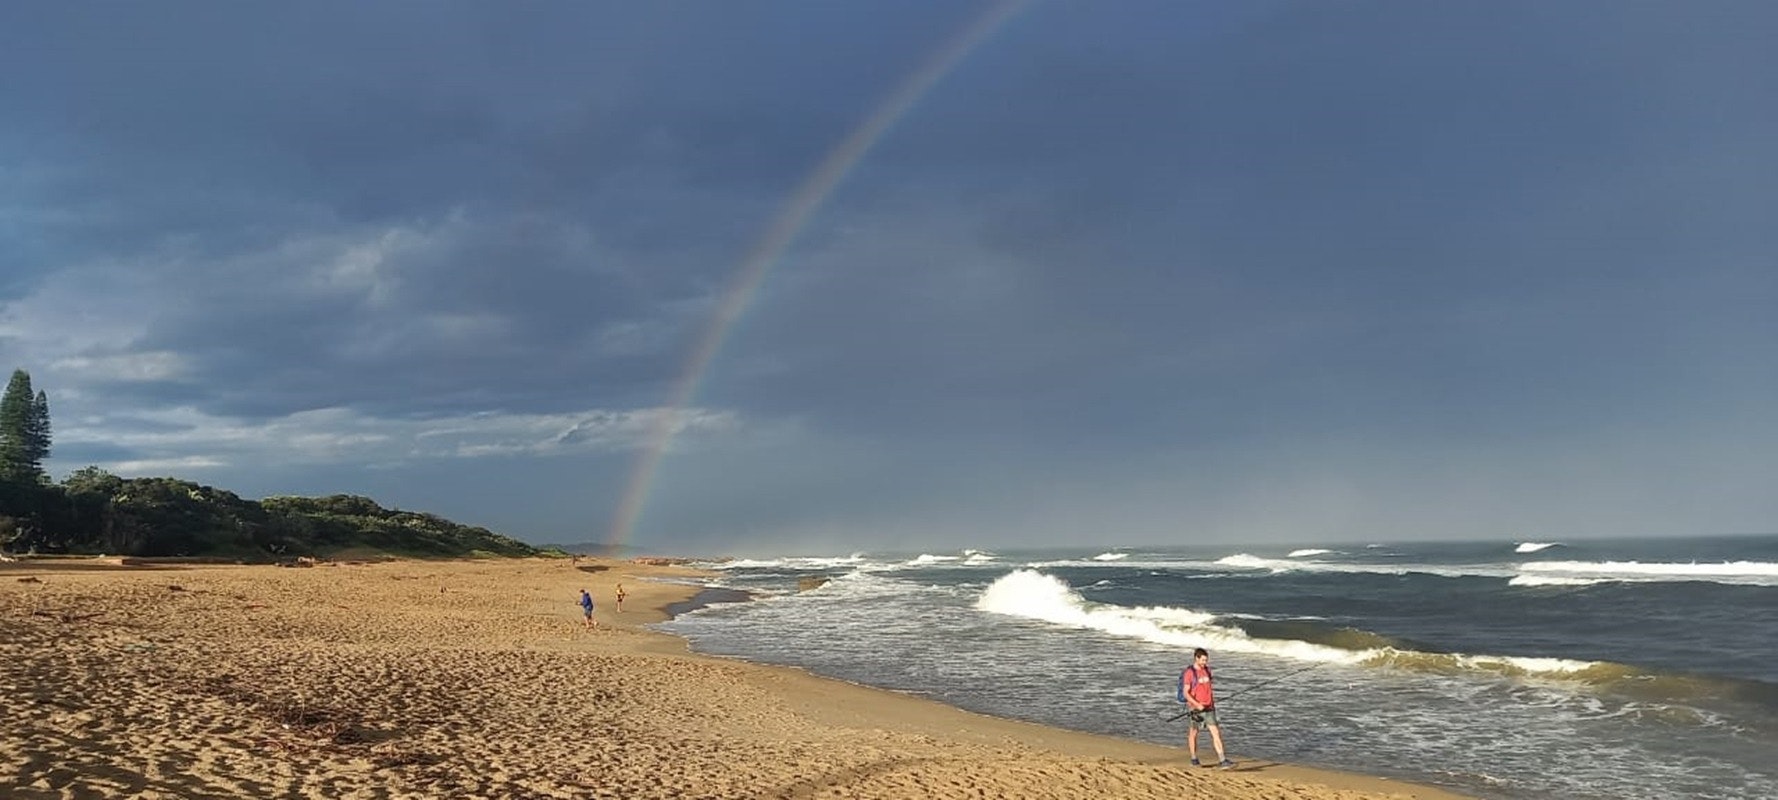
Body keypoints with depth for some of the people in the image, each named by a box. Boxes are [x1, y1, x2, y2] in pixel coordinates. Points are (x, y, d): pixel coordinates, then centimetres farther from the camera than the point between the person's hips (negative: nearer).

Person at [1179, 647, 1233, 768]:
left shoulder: (1206, 670, 6)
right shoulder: (1189, 673, -13)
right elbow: (1185, 693, -17)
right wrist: (1197, 705, -26)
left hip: (1208, 708, 5)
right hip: (1195, 709, -5)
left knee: (1216, 733, -5)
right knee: (1193, 734, 11)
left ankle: (1222, 760, -9)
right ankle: (1194, 759, 27)